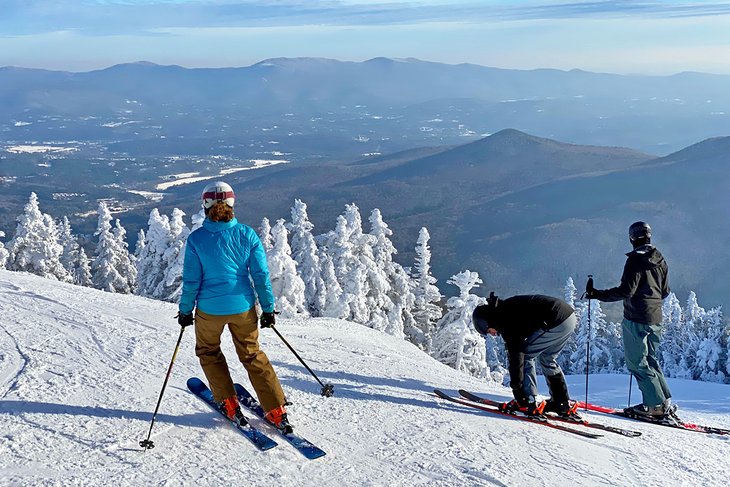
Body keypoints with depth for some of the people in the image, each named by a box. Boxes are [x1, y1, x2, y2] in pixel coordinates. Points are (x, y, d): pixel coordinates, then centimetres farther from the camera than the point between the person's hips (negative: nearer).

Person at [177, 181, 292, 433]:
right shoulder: (247, 234, -7)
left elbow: (191, 280, -6)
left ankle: (229, 406, 22)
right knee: (252, 355, 18)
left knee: (208, 351, 25)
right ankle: (277, 412, 13)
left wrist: (185, 310, 7)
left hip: (209, 309, -2)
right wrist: (268, 308, 5)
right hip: (243, 307, 2)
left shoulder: (196, 239, -11)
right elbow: (261, 275, -5)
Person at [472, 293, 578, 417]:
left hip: (557, 322, -10)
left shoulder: (505, 320, -10)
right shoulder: (507, 308, 20)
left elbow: (516, 356, -14)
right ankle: (563, 404, 25)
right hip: (570, 316, 10)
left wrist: (517, 390, -11)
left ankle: (529, 403, 0)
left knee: (526, 355, 1)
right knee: (546, 359, 23)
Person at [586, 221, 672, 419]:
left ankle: (656, 405, -1)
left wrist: (598, 294, -18)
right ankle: (665, 402, 17)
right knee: (650, 359, 18)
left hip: (636, 318, -8)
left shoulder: (636, 259, -14)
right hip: (656, 319, 8)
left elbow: (626, 290, -20)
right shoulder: (660, 260, 10)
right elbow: (665, 292, 16)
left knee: (637, 362, -1)